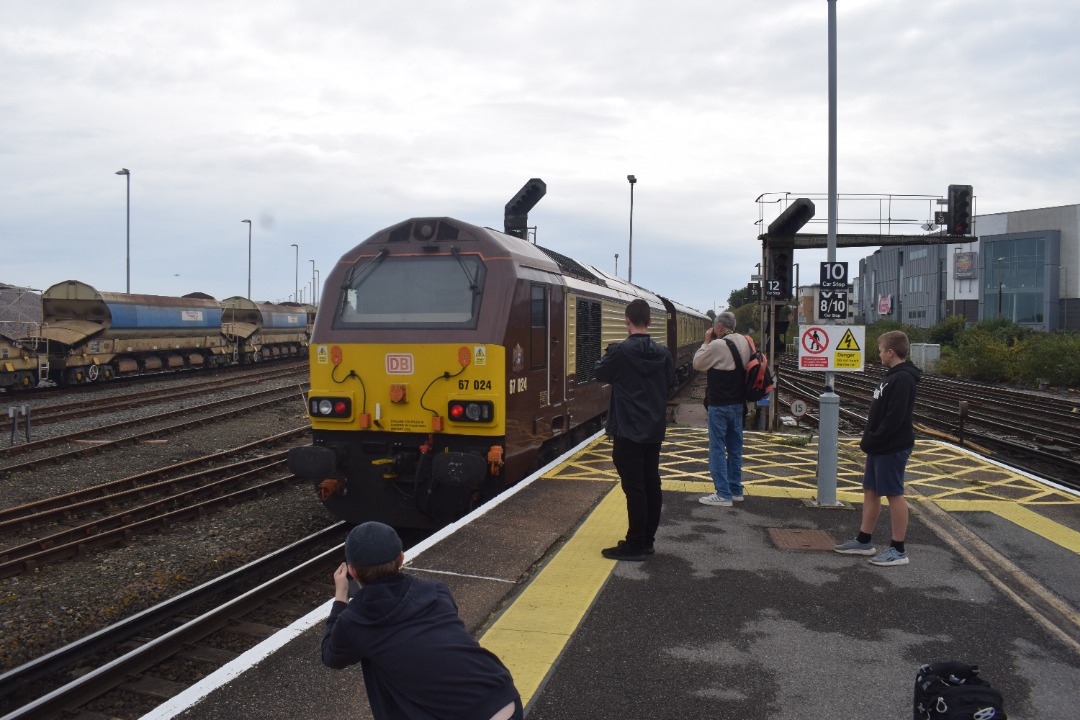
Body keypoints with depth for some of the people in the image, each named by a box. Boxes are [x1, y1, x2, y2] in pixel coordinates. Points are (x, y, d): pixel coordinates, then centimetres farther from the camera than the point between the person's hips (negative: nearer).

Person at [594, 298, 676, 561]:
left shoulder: (620, 351, -16)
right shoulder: (662, 352, 1)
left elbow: (601, 374, 0)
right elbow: (670, 383, 14)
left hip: (628, 431, -6)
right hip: (654, 430, 6)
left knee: (634, 487, -2)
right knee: (652, 484, 12)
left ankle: (635, 545, 4)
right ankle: (647, 540, 23)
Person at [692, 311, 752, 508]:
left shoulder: (718, 345, -18)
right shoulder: (744, 342, 6)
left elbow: (697, 364, -7)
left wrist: (706, 342, 2)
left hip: (720, 405, -8)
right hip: (738, 403, 8)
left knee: (717, 448, -2)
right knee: (735, 447, 15)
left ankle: (723, 494, -2)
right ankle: (736, 490, 23)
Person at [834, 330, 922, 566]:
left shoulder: (902, 379, -18)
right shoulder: (892, 376, 14)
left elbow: (894, 418, -24)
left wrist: (873, 440, -17)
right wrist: (870, 440, 10)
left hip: (892, 448, -10)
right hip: (880, 447, 10)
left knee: (894, 494, -2)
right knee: (870, 491, 14)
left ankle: (898, 550, 6)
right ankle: (863, 541, 24)